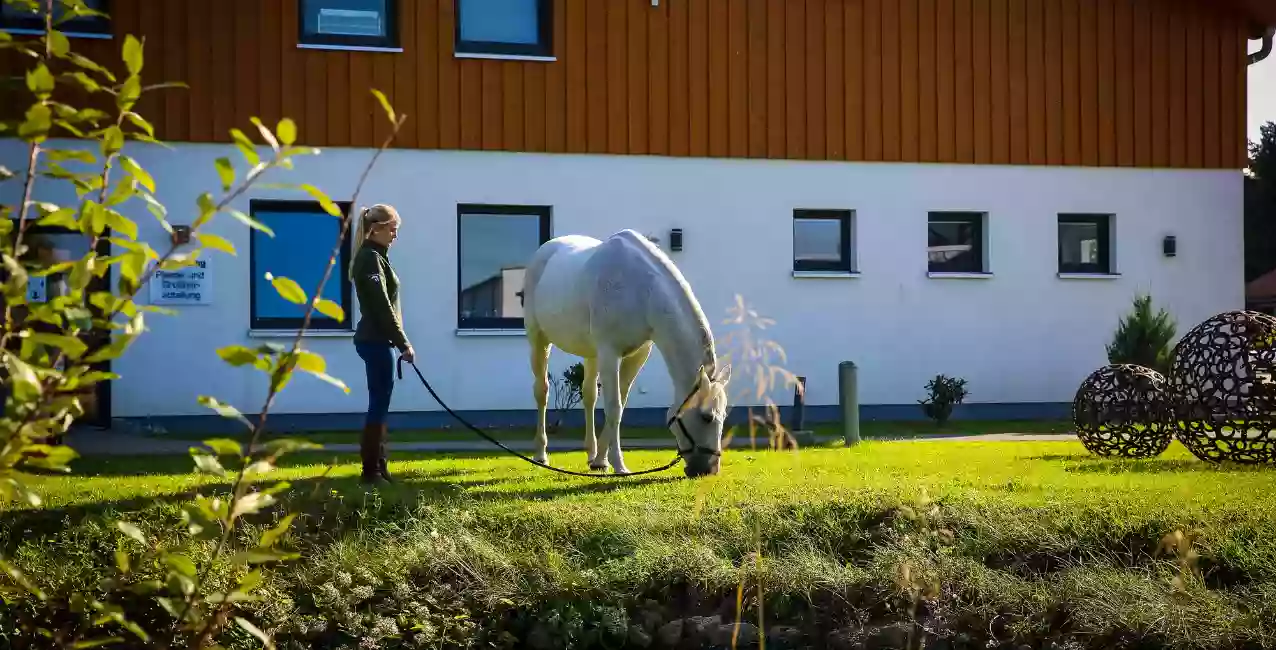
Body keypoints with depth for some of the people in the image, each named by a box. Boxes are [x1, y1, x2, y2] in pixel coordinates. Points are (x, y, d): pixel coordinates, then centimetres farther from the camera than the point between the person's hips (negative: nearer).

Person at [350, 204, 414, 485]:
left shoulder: (374, 257, 17)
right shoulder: (371, 258, -14)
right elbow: (382, 307, -18)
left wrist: (398, 341, 17)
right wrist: (403, 343, -17)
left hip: (375, 339, 10)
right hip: (376, 341, -10)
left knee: (380, 404, 11)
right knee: (379, 404, -7)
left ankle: (378, 467, 15)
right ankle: (371, 471, -4)